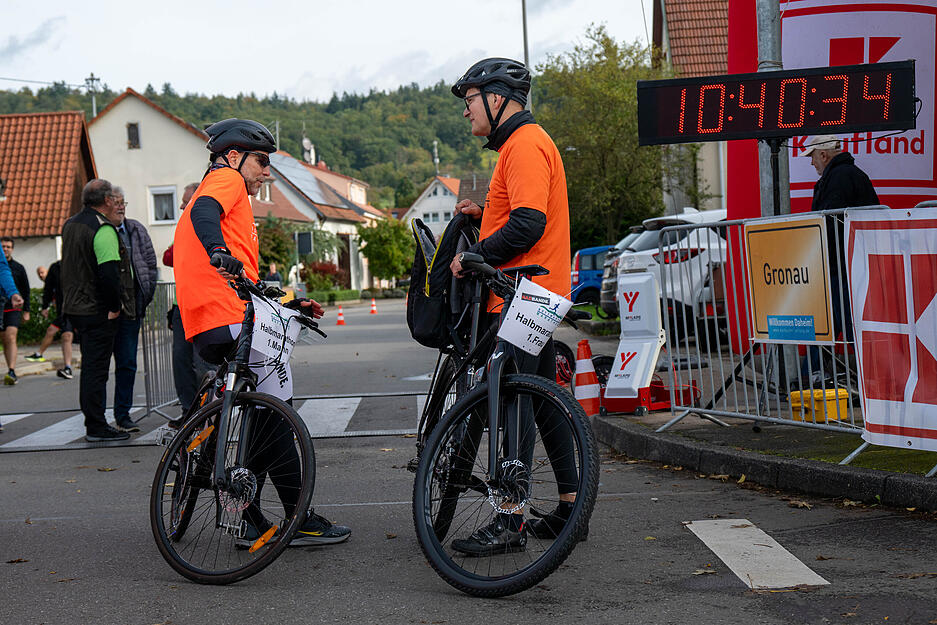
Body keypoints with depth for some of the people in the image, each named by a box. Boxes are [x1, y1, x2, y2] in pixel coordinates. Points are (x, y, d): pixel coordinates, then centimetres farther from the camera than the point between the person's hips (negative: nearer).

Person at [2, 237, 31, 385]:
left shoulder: (18, 268, 8)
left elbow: (25, 290, 14)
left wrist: (26, 311, 10)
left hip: (14, 309, -2)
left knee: (10, 338, -17)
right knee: (5, 341, 4)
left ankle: (11, 372, -26)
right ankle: (11, 371, 13)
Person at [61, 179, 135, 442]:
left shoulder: (70, 225, 14)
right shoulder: (103, 229, -17)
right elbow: (108, 273, -24)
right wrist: (114, 307, -17)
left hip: (75, 308, 9)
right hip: (98, 310, -9)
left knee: (90, 365, 16)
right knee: (97, 367, -6)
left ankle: (93, 421, 23)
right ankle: (96, 427, -4)